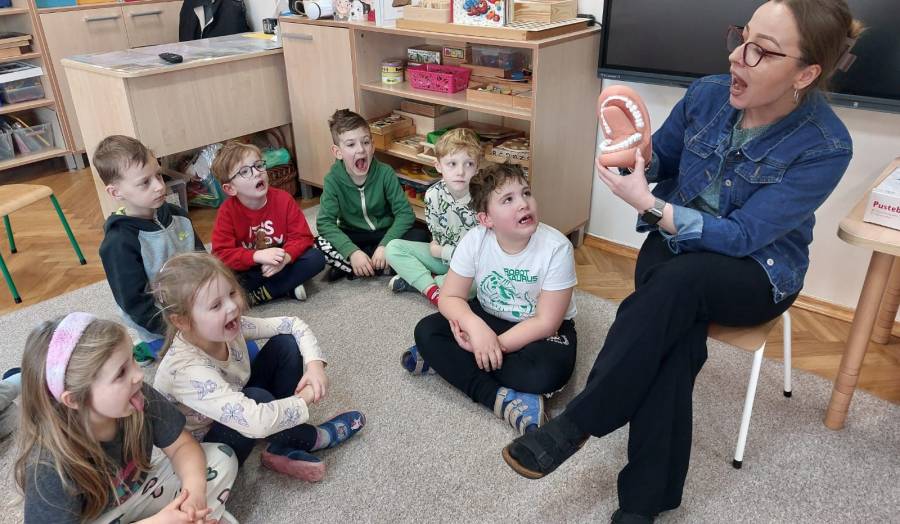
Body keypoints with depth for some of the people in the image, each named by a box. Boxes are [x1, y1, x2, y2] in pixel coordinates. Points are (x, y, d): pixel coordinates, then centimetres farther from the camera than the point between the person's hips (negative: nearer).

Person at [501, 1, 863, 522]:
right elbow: (662, 161, 9)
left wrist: (645, 203, -32)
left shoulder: (825, 146, -21)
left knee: (678, 280, -37)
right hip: (675, 245, 3)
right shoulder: (708, 95, -8)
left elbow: (742, 236, -24)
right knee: (676, 344, -30)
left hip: (757, 271, -3)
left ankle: (575, 424, -25)